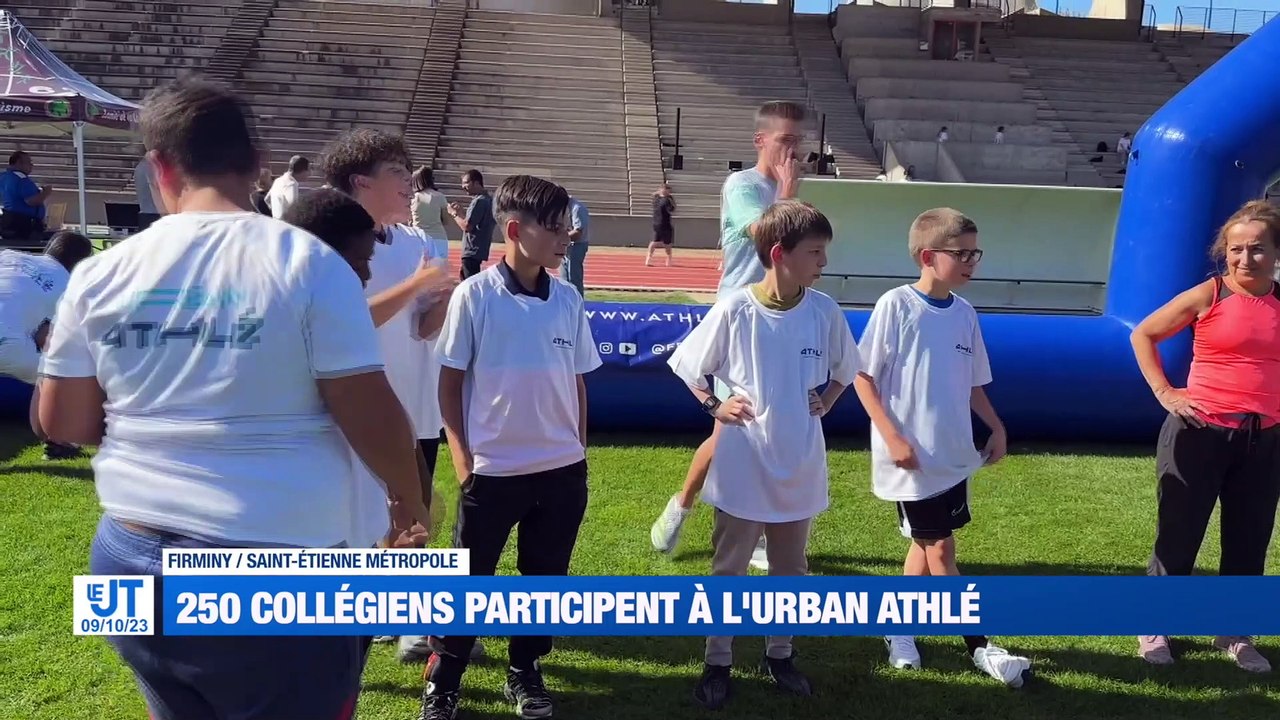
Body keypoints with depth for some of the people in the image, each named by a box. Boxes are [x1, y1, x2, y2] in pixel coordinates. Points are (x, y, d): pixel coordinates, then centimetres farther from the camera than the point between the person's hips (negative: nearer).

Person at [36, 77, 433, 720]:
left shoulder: (101, 274, -1)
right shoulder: (309, 262, -13)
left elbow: (62, 422, 7)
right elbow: (371, 415, -13)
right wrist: (410, 499, 4)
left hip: (131, 558, 5)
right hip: (275, 567, -4)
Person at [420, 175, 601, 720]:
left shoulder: (568, 299, 1)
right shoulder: (474, 296, -10)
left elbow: (577, 383, 9)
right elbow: (450, 382, -4)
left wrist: (579, 451, 10)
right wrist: (462, 458, -6)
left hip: (562, 470, 4)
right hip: (492, 469, -3)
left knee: (545, 578, 15)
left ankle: (525, 673, 34)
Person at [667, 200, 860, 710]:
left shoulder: (825, 312, -5)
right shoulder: (733, 311, -14)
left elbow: (845, 371, 13)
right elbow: (687, 368, 0)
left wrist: (825, 404, -3)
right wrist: (715, 406, -11)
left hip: (800, 466, 3)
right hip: (743, 467, -3)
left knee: (790, 567, 18)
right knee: (728, 568, 11)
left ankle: (780, 654, 37)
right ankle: (718, 662, 27)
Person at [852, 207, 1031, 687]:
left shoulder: (964, 313, 5)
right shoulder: (895, 305, -13)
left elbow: (972, 383, 15)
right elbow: (863, 377, -12)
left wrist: (997, 428, 8)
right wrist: (893, 437, -17)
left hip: (952, 453, 7)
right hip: (910, 456, -7)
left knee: (926, 543, 15)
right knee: (940, 547, 3)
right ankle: (979, 647, 15)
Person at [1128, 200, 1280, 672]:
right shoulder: (1208, 296, -6)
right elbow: (1143, 335, 2)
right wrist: (1164, 392, -6)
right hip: (1201, 433, -3)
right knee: (1178, 535, 6)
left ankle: (1235, 633, 30)